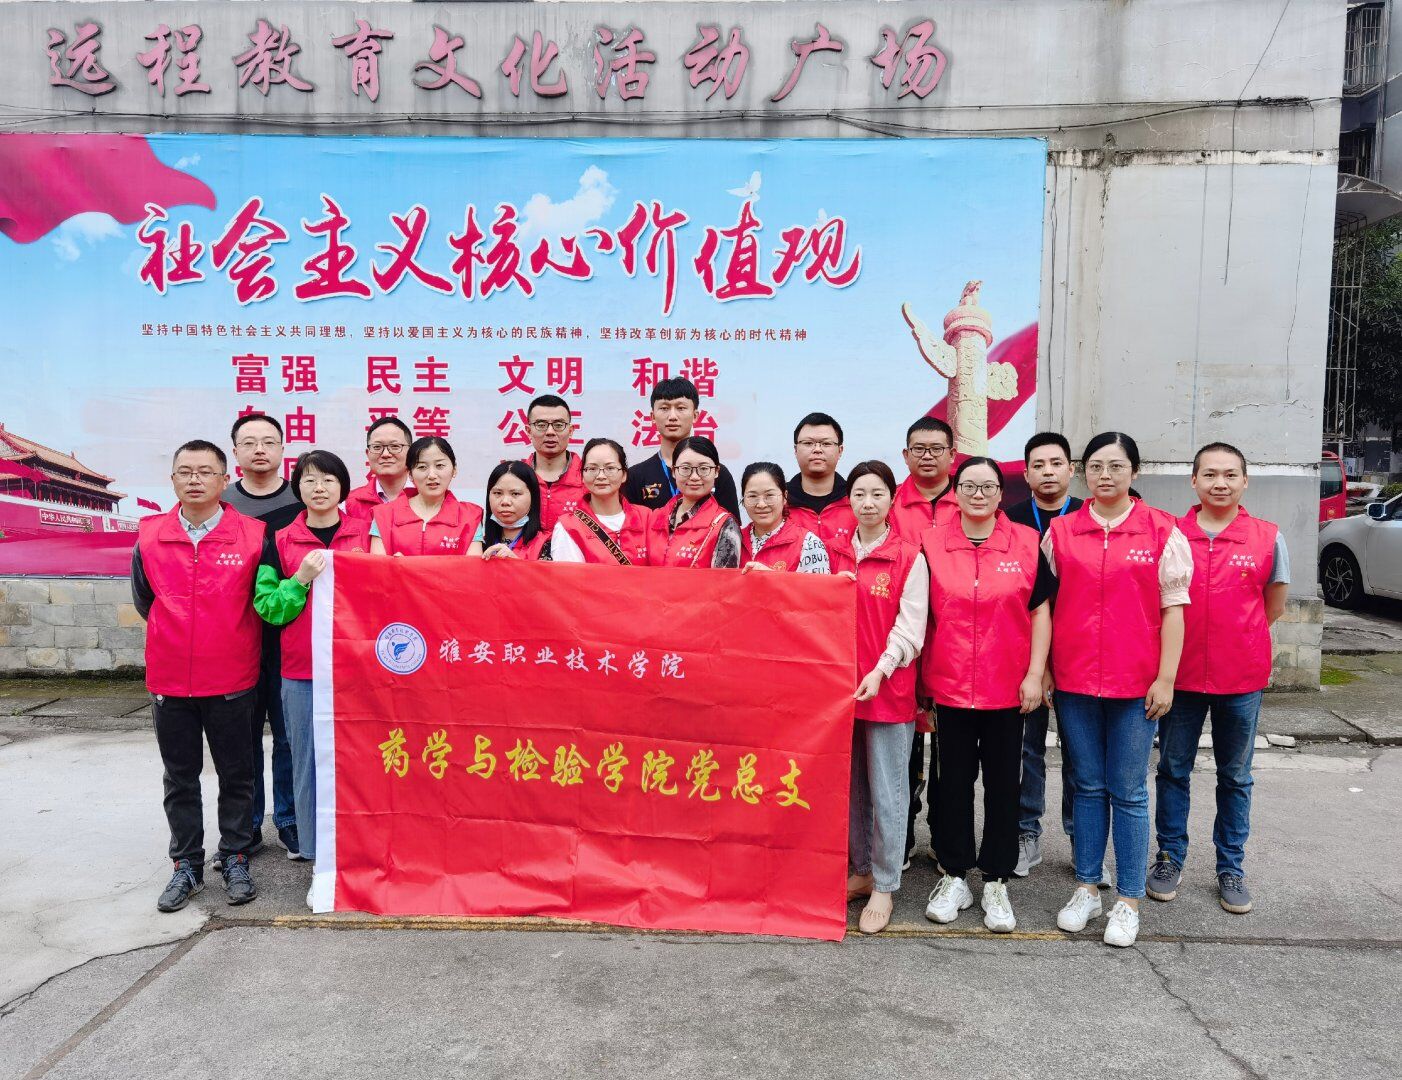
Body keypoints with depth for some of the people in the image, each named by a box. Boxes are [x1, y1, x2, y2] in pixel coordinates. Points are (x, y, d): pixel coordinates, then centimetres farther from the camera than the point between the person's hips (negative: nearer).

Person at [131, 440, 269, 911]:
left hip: (232, 680, -2)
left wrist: (233, 637, 7)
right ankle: (187, 865, 25)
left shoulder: (254, 535, -7)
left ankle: (236, 860, 23)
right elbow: (143, 599, 14)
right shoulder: (149, 535, 0)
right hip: (169, 680, 2)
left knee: (237, 775, 9)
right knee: (179, 778, 12)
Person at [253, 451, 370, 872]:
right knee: (309, 761, 4)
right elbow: (267, 606, 3)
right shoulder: (281, 541, 7)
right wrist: (301, 579, -12)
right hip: (301, 670, 0)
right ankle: (317, 853, 17)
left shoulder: (366, 531, 6)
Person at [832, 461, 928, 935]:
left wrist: (880, 671, -18)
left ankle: (884, 886, 14)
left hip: (888, 688, -4)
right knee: (851, 786, 14)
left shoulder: (909, 557, -5)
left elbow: (910, 628, -8)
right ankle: (861, 870, 29)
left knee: (886, 790, 2)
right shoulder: (835, 553, 8)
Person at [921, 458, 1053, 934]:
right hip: (949, 685, 0)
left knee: (1003, 783, 9)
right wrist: (919, 676, 2)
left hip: (1008, 688, 0)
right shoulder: (932, 543, 0)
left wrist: (1035, 674, -4)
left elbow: (1040, 612, 2)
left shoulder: (1027, 543, -1)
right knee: (954, 781, 10)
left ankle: (996, 883, 22)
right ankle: (955, 877, 24)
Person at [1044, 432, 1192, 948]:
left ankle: (1128, 900, 17)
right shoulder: (1060, 531, 4)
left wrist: (1165, 678, -6)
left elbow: (1173, 608, -2)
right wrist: (1041, 669, 3)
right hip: (1073, 680, 2)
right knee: (1087, 787, 13)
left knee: (1129, 793, 5)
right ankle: (1086, 887, 25)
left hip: (1136, 684, -2)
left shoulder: (1162, 531, -1)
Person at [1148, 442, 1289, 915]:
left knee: (1236, 776, 12)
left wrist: (1236, 638, 4)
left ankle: (1231, 867, 25)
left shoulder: (1268, 538, -2)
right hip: (1180, 674, 0)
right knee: (1173, 770, 10)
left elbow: (1273, 607, 9)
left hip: (1242, 678, 0)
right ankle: (1169, 858, 24)